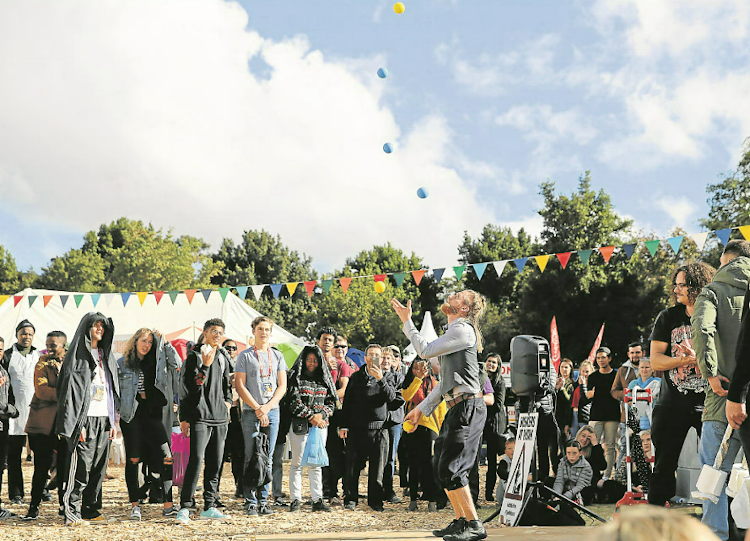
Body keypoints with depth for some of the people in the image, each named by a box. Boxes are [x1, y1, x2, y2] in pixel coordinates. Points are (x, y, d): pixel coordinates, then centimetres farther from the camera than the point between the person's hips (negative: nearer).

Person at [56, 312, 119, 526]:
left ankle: (91, 509, 14)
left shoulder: (106, 355, 18)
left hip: (103, 419, 7)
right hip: (86, 418, -7)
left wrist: (113, 420, 12)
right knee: (82, 466, -9)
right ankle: (71, 512, -5)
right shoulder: (77, 355, -3)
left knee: (99, 467, 7)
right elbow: (72, 390, -10)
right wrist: (79, 424, -17)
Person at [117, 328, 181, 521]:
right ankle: (135, 505, 10)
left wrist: (164, 342, -1)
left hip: (153, 413, 2)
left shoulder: (155, 363, 12)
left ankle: (168, 505, -5)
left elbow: (177, 364, 1)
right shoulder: (122, 364, 6)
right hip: (131, 414, -2)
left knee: (166, 458, -8)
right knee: (133, 460, 2)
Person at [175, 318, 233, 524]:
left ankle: (209, 507, 14)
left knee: (215, 462, 7)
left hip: (220, 417, 6)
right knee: (196, 460, -14)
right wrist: (183, 418, -11)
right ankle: (184, 508, -10)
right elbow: (186, 388, -6)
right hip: (200, 416, -6)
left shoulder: (223, 357, 15)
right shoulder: (194, 356, -3)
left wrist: (228, 400, 12)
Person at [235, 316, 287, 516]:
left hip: (272, 411, 3)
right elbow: (240, 386, -3)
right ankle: (250, 502, 0)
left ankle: (263, 500, 9)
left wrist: (268, 406, -6)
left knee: (268, 458, 4)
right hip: (251, 412, -3)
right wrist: (257, 408, -10)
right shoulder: (245, 356, 3)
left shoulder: (277, 356, 12)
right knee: (251, 458, -4)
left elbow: (282, 386, 8)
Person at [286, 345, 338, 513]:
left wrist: (322, 415, -8)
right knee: (297, 462, 0)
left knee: (316, 463, 5)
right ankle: (296, 499, 5)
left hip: (320, 425, 3)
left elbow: (332, 401, 10)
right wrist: (311, 416, -14)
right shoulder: (296, 378, 0)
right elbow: (294, 402, -8)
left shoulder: (324, 379, 12)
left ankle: (317, 500, 6)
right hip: (300, 425, -3)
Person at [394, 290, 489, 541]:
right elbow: (447, 381, 25)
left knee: (451, 469, -12)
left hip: (468, 407, -10)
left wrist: (407, 322, 0)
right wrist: (422, 408, 25)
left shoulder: (462, 329, -10)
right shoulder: (455, 332, 22)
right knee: (444, 467, 13)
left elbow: (425, 351, -11)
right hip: (457, 408, 10)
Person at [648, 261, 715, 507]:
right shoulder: (668, 317, 6)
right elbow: (655, 360, 0)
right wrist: (685, 359, -17)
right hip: (673, 403, 1)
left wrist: (699, 358, -19)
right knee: (664, 466, 4)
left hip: (709, 403, -1)